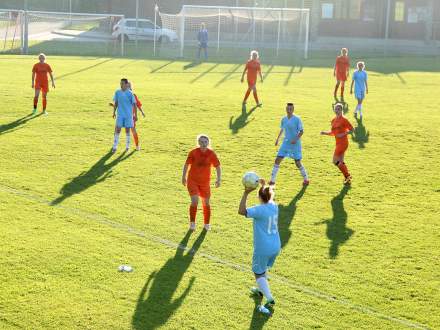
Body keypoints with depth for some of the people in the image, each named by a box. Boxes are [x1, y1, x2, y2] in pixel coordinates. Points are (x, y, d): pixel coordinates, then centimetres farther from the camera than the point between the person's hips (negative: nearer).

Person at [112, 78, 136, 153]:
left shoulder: (130, 93, -8)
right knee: (117, 129, -6)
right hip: (120, 114, 1)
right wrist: (114, 112, 9)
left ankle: (127, 146, 22)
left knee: (127, 130, 7)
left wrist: (135, 114, -5)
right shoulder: (117, 92, 1)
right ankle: (115, 147, -4)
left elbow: (134, 104, -3)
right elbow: (116, 103, 11)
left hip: (128, 114, -1)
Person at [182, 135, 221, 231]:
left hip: (205, 182, 2)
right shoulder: (193, 152, -12)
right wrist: (183, 177, 5)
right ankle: (192, 223, 5)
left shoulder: (211, 153, -8)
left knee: (206, 203, 9)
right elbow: (186, 164, 1)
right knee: (194, 201, -14)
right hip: (192, 180, -2)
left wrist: (219, 179, -4)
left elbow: (218, 166, 2)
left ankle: (207, 224, 28)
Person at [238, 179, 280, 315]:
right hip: (275, 247, 8)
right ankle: (261, 290, 48)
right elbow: (269, 198, 26)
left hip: (263, 249, -8)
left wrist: (246, 193, -31)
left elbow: (241, 211, -31)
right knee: (263, 269, 30)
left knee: (259, 273, 5)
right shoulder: (274, 207, 1)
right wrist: (265, 186, 25)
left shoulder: (260, 210, -23)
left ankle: (270, 300, -6)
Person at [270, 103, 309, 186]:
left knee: (297, 163, -2)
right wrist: (278, 139, 20)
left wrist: (296, 139, -24)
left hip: (295, 144, -5)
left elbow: (301, 131, -11)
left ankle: (306, 179, 19)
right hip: (286, 143, 5)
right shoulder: (284, 119, 5)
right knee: (277, 160, -4)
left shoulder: (297, 119, -12)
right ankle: (272, 180, 3)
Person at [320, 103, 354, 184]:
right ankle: (348, 178, 18)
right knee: (340, 162, 10)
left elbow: (351, 129, -9)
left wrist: (343, 134, -20)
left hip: (343, 142, -8)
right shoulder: (334, 120, 12)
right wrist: (325, 132, 3)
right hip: (338, 143, 8)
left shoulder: (343, 119, -11)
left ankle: (347, 176, -1)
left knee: (335, 161, -10)